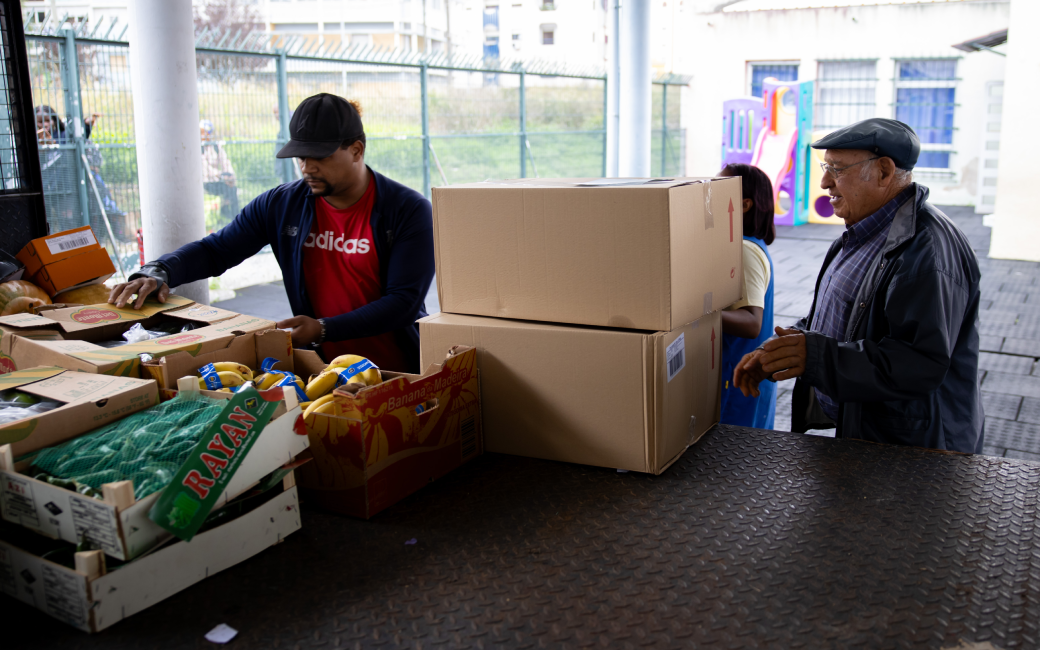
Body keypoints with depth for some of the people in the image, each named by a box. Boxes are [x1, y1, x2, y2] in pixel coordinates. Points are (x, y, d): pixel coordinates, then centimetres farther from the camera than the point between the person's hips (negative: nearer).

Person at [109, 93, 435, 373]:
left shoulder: (408, 210, -6)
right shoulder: (282, 204, 6)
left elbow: (404, 301, -11)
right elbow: (215, 250, 14)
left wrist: (324, 329, -19)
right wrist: (157, 273, -5)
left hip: (397, 372, -3)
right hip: (321, 367, 3)